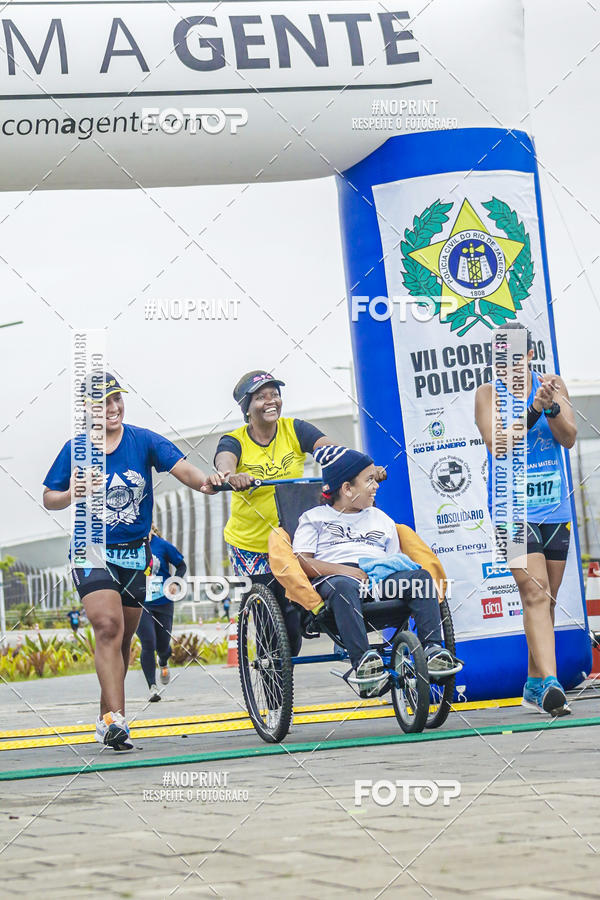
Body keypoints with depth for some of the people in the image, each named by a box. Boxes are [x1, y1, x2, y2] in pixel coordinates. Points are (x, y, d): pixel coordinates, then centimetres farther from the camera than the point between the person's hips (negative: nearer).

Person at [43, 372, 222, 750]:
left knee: (123, 637, 11)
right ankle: (115, 718, -27)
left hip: (135, 554, 3)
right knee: (108, 627, -21)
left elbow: (180, 466, -17)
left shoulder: (144, 440, -2)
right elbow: (49, 498, 3)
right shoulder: (76, 449, -3)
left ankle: (107, 717, 27)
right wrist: (74, 494, -19)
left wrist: (204, 482, -38)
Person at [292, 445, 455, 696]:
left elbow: (395, 558, 26)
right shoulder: (314, 518, 18)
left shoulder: (381, 519, 33)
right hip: (333, 576, -4)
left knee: (420, 577, -27)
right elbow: (301, 562, 3)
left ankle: (432, 648, -35)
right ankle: (362, 658, -50)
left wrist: (393, 568, -1)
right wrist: (348, 570, -11)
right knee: (344, 587, -41)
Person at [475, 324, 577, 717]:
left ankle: (535, 684, 23)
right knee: (535, 595, -17)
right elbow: (496, 443, -15)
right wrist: (534, 410, -26)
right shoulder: (489, 394, -1)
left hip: (555, 510, 4)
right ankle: (549, 684, -25)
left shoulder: (553, 385, 7)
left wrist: (551, 407, -21)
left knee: (547, 599, 10)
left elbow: (568, 438, -3)